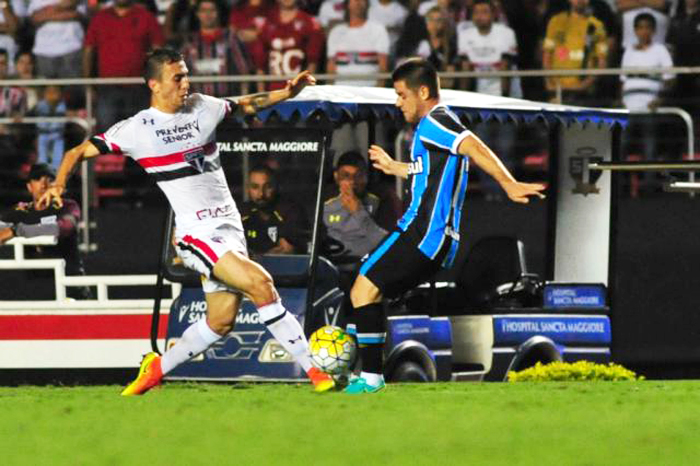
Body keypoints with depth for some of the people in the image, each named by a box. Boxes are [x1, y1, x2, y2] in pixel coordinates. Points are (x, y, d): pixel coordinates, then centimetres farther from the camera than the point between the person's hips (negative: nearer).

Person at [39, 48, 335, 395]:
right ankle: (312, 369, -18)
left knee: (221, 321, 6)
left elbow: (244, 106, 26)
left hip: (229, 227, 6)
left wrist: (287, 92, 11)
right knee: (259, 282, -23)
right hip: (196, 233, -6)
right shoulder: (136, 129, -3)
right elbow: (81, 151, 1)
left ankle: (158, 367, 28)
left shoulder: (203, 108, 10)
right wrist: (59, 184, -17)